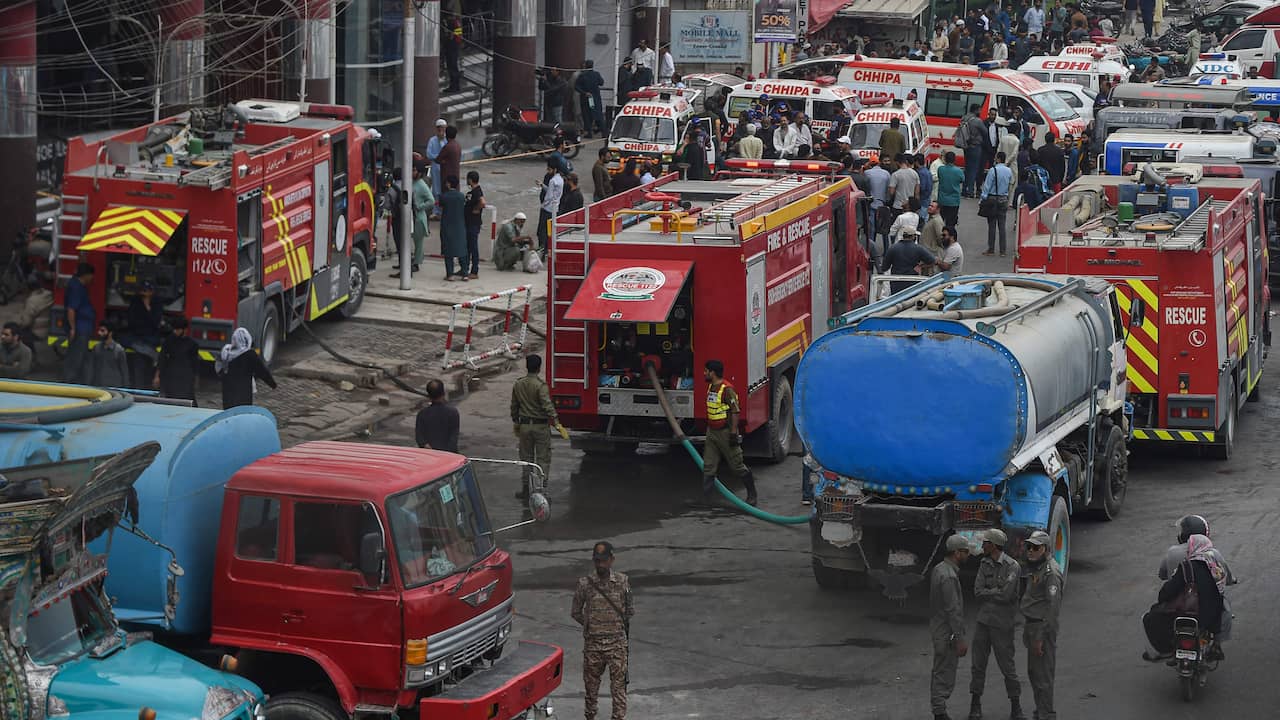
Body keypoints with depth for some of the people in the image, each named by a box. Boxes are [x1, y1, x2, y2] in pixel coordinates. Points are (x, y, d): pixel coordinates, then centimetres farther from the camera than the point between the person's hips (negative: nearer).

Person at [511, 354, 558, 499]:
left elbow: (514, 407, 12)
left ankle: (526, 489, 17)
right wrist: (555, 419, -27)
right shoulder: (540, 385, -15)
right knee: (542, 458, 3)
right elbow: (547, 405, -26)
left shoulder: (518, 385, 3)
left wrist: (516, 423, 23)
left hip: (524, 425, 5)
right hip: (541, 426, -5)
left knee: (526, 458, 14)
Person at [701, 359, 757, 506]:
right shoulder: (711, 387, 9)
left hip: (725, 432, -8)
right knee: (708, 467, 3)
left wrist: (733, 433, -22)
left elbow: (735, 412, -19)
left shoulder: (727, 390, -18)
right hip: (712, 432, 8)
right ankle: (705, 499, 3)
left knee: (737, 466, 2)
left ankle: (752, 494, 17)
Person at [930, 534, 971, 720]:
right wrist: (960, 639, -21)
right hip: (947, 633, -10)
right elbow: (953, 610, -23)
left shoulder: (938, 569, 10)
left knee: (939, 673, 17)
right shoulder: (948, 576, -22)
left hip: (937, 627, 10)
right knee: (945, 675, -5)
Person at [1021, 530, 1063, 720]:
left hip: (1043, 627, -10)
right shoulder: (1034, 568, 14)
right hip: (1031, 625, 10)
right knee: (1033, 672, 19)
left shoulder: (1051, 572, -18)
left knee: (1043, 675, -7)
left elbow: (1053, 607, -21)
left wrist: (1041, 637, -22)